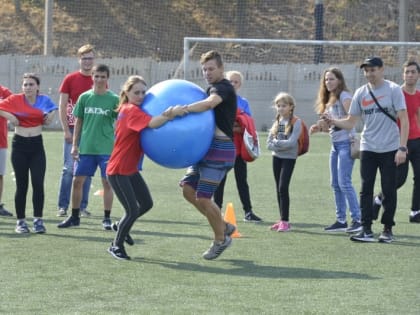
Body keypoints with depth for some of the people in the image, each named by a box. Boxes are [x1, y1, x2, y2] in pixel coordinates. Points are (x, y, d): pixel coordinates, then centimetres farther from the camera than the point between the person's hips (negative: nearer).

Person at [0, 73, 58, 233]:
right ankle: (21, 221, 9)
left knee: (38, 183, -6)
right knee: (22, 185, 1)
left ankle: (38, 220, 3)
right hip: (19, 145, -2)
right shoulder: (15, 100, -6)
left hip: (37, 145, 2)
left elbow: (54, 108, 22)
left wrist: (51, 115, 3)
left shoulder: (44, 100, 2)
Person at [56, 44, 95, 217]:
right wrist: (66, 130, -7)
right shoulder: (70, 79, 1)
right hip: (73, 130, -2)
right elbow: (62, 105, 0)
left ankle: (83, 206, 11)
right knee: (69, 169, -2)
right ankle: (63, 206, 3)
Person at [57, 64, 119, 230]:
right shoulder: (84, 97, 4)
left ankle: (107, 218, 10)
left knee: (107, 182, 0)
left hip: (106, 148, -2)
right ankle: (74, 217, 14)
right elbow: (78, 121, 9)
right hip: (86, 147, 2)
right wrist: (75, 145, 6)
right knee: (77, 180, 3)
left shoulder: (114, 99, -3)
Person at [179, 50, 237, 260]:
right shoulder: (213, 89, 19)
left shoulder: (223, 88, -13)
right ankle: (224, 227, 19)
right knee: (188, 190, 7)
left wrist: (183, 109, -44)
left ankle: (220, 240, 11)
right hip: (206, 147, 10)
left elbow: (210, 103, -34)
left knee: (203, 198, -8)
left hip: (220, 149, -10)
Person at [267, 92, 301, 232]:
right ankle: (282, 220, 15)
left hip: (289, 158, -6)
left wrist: (276, 143, -10)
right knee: (279, 189, 9)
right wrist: (280, 146, -14)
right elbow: (269, 143, 3)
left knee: (283, 188, -13)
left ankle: (285, 221, -10)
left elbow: (291, 142, -18)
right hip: (276, 157, 6)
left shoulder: (296, 122, -7)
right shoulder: (277, 122, 9)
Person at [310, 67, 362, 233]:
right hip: (335, 144, 9)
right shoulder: (329, 100, 17)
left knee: (344, 182, -14)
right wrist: (320, 128, 2)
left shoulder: (344, 96, -7)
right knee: (335, 184, 9)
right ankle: (341, 221, 14)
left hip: (346, 143, -9)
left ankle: (357, 220, -13)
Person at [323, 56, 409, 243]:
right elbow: (350, 122, 8)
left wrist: (402, 148, -15)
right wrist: (334, 122, -13)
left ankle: (388, 229, 11)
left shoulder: (393, 90, -4)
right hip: (368, 149, 3)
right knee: (366, 190, -1)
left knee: (389, 190, 2)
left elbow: (404, 120, -7)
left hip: (389, 149, -3)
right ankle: (366, 230, -1)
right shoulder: (360, 93, 7)